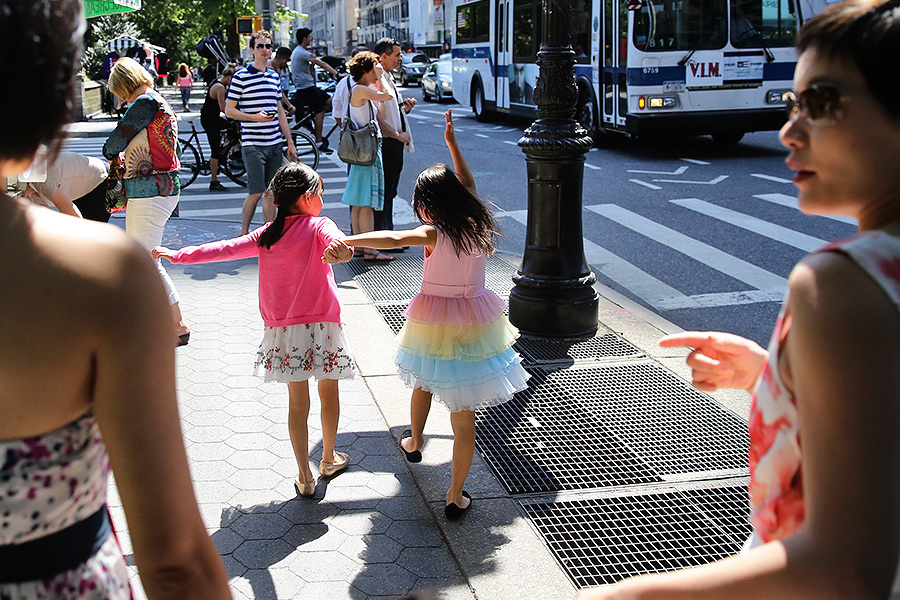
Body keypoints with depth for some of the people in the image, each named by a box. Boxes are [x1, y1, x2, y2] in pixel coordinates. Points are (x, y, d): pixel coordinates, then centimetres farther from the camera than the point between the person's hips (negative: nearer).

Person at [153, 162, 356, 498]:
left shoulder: (266, 235, 5)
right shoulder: (319, 226, -7)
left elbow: (227, 248, 8)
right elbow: (333, 240, -30)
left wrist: (179, 255, 18)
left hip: (282, 330, 3)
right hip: (321, 325, -3)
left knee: (297, 402, 11)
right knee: (329, 393, 18)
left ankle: (304, 477, 13)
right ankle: (329, 460, 34)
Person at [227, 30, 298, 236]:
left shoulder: (274, 76, 15)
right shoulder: (241, 76, -3)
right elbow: (229, 111, -3)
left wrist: (290, 142, 17)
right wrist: (255, 117, -17)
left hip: (275, 144, 6)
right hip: (252, 144, -5)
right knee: (256, 192, -7)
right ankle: (243, 234, 9)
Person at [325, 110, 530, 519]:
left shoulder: (434, 233, -18)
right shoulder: (477, 224, -5)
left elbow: (393, 238, -39)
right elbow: (468, 185, 12)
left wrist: (347, 242, -51)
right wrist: (452, 144, 17)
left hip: (435, 325, -2)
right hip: (475, 322, 2)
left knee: (424, 383, 28)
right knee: (464, 414, 5)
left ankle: (414, 443, 55)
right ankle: (456, 497, 10)